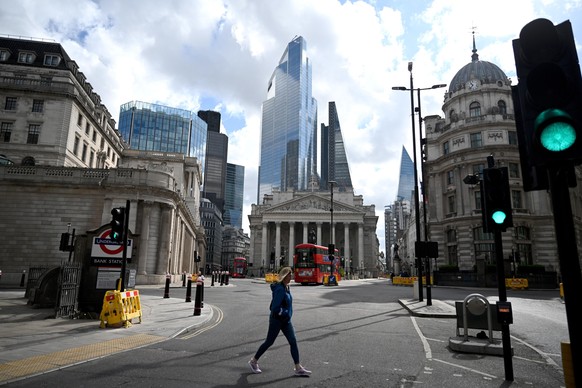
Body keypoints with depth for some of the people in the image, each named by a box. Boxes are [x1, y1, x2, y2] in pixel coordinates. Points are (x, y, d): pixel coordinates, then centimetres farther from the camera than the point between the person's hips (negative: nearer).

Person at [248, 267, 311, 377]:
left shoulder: (286, 287, 6)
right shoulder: (280, 289, -23)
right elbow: (275, 307, -26)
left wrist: (287, 314, 14)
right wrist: (285, 313, -17)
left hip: (286, 320, 8)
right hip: (277, 320, -8)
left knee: (293, 342, 4)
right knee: (269, 342, 6)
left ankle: (298, 368, 10)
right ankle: (253, 361, 26)